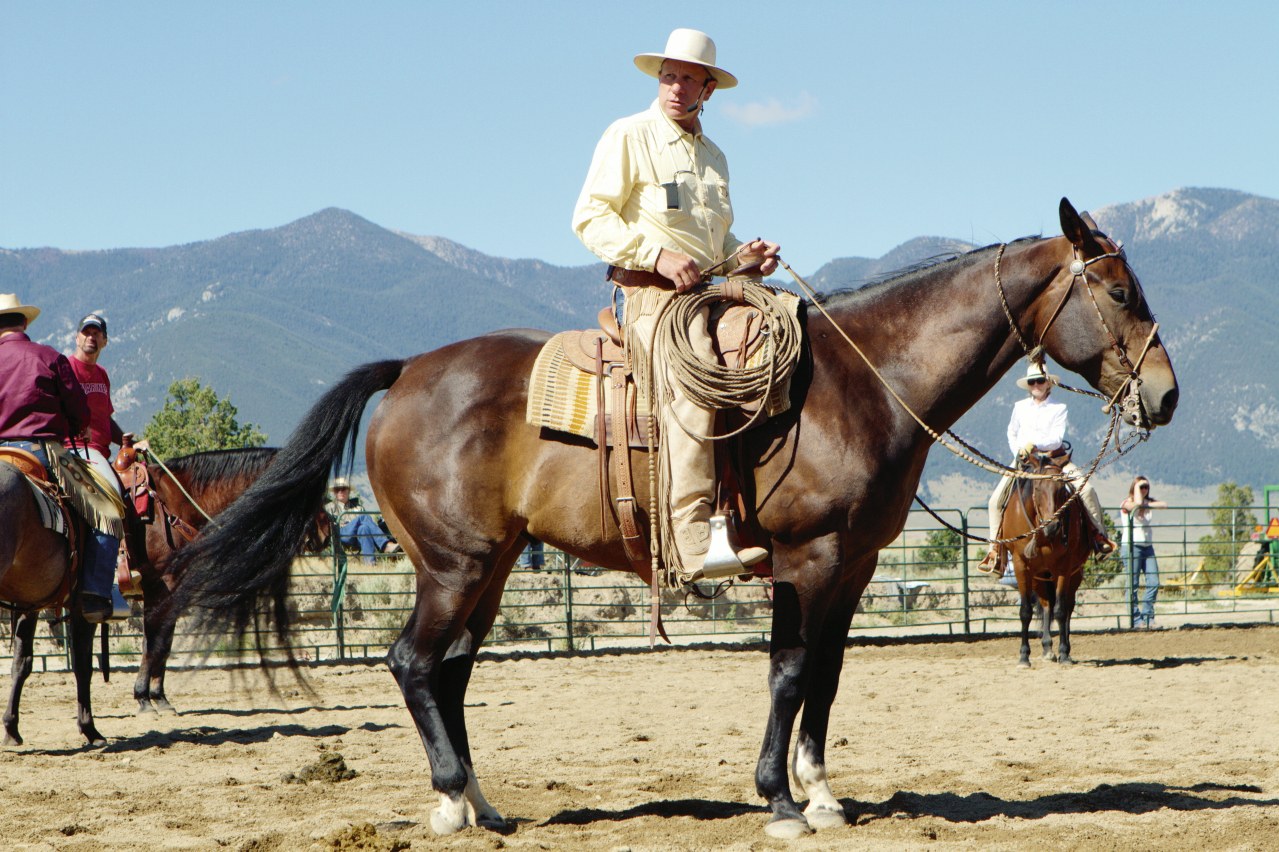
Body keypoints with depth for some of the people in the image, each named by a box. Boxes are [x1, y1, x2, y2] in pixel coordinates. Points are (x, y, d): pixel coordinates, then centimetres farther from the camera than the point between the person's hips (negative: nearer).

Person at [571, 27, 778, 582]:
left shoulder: (713, 156, 24)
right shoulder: (628, 137, 2)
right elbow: (590, 218, -5)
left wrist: (742, 255, 10)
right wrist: (657, 254, -17)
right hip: (653, 294, -8)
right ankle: (693, 541, -40)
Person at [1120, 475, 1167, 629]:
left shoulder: (1149, 503, 13)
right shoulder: (1127, 504, -5)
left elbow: (1164, 505, -3)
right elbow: (1138, 503, -27)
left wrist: (1148, 504, -12)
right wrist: (1137, 486, -12)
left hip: (1147, 546, 6)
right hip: (1131, 546, -6)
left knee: (1154, 583, -1)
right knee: (1133, 585, -5)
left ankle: (1147, 616, 7)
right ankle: (1136, 620, -1)